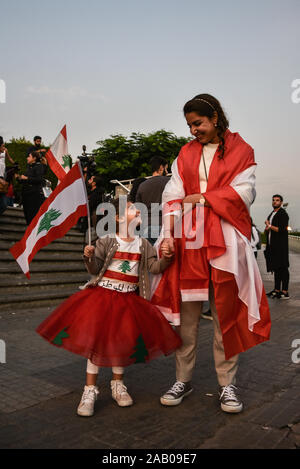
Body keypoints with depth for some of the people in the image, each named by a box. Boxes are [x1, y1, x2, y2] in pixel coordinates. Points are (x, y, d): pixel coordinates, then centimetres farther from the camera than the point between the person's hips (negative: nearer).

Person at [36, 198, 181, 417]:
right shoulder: (106, 241, -3)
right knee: (96, 339, -5)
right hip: (103, 294, -2)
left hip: (128, 300, 3)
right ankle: (90, 389, 8)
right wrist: (90, 257, -25)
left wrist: (166, 258, -16)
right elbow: (95, 269, -5)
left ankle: (118, 384, 25)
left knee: (123, 340, 4)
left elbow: (155, 267, 2)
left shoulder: (143, 244, 6)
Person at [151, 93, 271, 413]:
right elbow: (173, 196, 5)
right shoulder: (186, 153, 16)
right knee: (186, 314, 5)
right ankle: (183, 380, 18)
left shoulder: (240, 151, 7)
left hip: (225, 241, -2)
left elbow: (244, 194, -5)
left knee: (225, 313, 2)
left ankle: (227, 384, 15)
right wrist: (168, 235, -7)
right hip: (189, 240, 3)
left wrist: (201, 198, -5)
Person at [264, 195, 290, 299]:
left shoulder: (283, 214, -6)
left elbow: (282, 230, -17)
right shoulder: (271, 214, 20)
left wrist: (270, 226, -8)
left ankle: (285, 291, -7)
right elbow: (267, 231, 27)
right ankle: (277, 290, 16)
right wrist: (267, 228, 4)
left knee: (282, 268, -8)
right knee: (275, 268, 10)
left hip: (281, 246, -8)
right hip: (272, 245, 9)